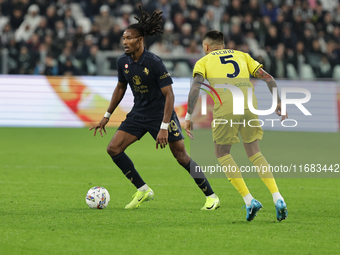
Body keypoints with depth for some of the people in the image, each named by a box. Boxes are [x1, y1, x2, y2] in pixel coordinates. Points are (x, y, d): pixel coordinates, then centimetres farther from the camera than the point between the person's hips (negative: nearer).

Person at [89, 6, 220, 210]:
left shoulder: (154, 63, -22)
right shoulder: (123, 62, -3)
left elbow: (169, 95, -20)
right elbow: (120, 88, 15)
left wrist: (164, 127, -26)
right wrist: (107, 116, 15)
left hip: (161, 114, -6)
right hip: (138, 114, 6)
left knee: (182, 158, -5)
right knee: (113, 148, -7)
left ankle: (212, 197, 10)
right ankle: (143, 190, 4)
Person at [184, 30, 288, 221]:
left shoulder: (204, 61, 18)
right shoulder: (241, 56, 27)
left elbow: (196, 87, 0)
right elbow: (268, 78, 19)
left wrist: (189, 116, -1)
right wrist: (279, 103, 22)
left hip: (225, 109, -3)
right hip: (249, 105, 3)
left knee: (223, 154, 13)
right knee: (254, 153, 16)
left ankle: (249, 200, 0)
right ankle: (278, 198, 1)